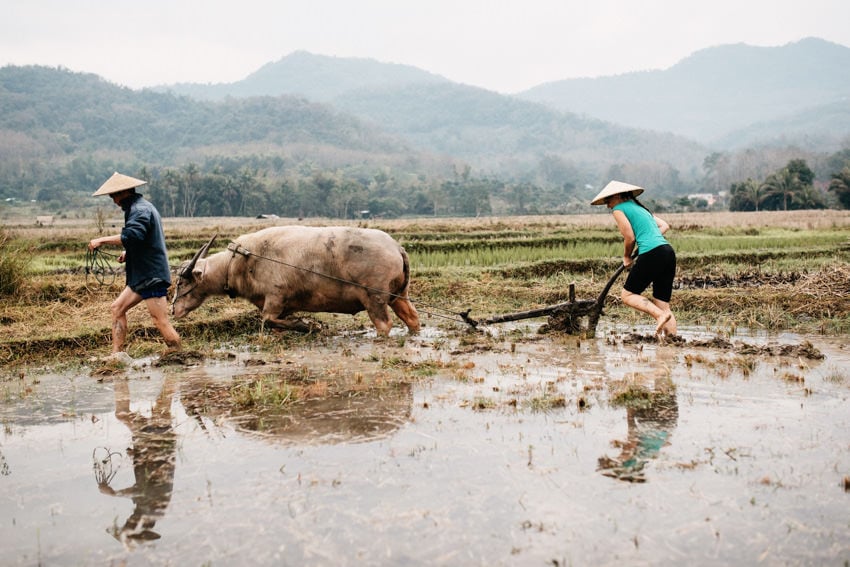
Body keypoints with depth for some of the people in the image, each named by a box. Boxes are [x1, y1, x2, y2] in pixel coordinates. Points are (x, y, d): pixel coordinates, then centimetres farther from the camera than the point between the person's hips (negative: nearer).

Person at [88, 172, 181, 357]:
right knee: (117, 308, 13)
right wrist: (129, 253, 15)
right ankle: (117, 355, 15)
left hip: (152, 275, -11)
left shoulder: (140, 209, -15)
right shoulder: (141, 206, 19)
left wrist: (102, 240, -26)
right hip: (142, 275, 11)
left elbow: (132, 236, -33)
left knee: (161, 321, -9)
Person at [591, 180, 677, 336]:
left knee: (628, 295, 4)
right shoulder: (640, 207, 28)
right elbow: (664, 226, 24)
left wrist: (627, 257, 13)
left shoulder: (619, 209, 3)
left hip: (652, 254, -8)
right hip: (668, 252, 8)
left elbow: (630, 237, -3)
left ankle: (660, 315, -14)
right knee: (663, 304, 10)